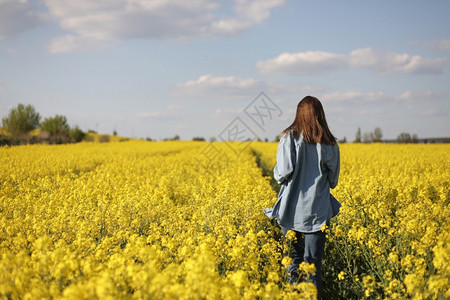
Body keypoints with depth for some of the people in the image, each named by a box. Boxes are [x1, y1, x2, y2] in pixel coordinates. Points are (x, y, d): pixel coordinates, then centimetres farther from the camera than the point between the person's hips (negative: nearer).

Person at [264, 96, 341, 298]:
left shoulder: (289, 138, -7)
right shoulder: (330, 144, 2)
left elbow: (283, 173, -14)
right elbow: (333, 180, 6)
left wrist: (278, 175, 8)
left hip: (292, 209, -1)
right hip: (317, 211, 1)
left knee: (294, 257, 16)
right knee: (313, 263, 6)